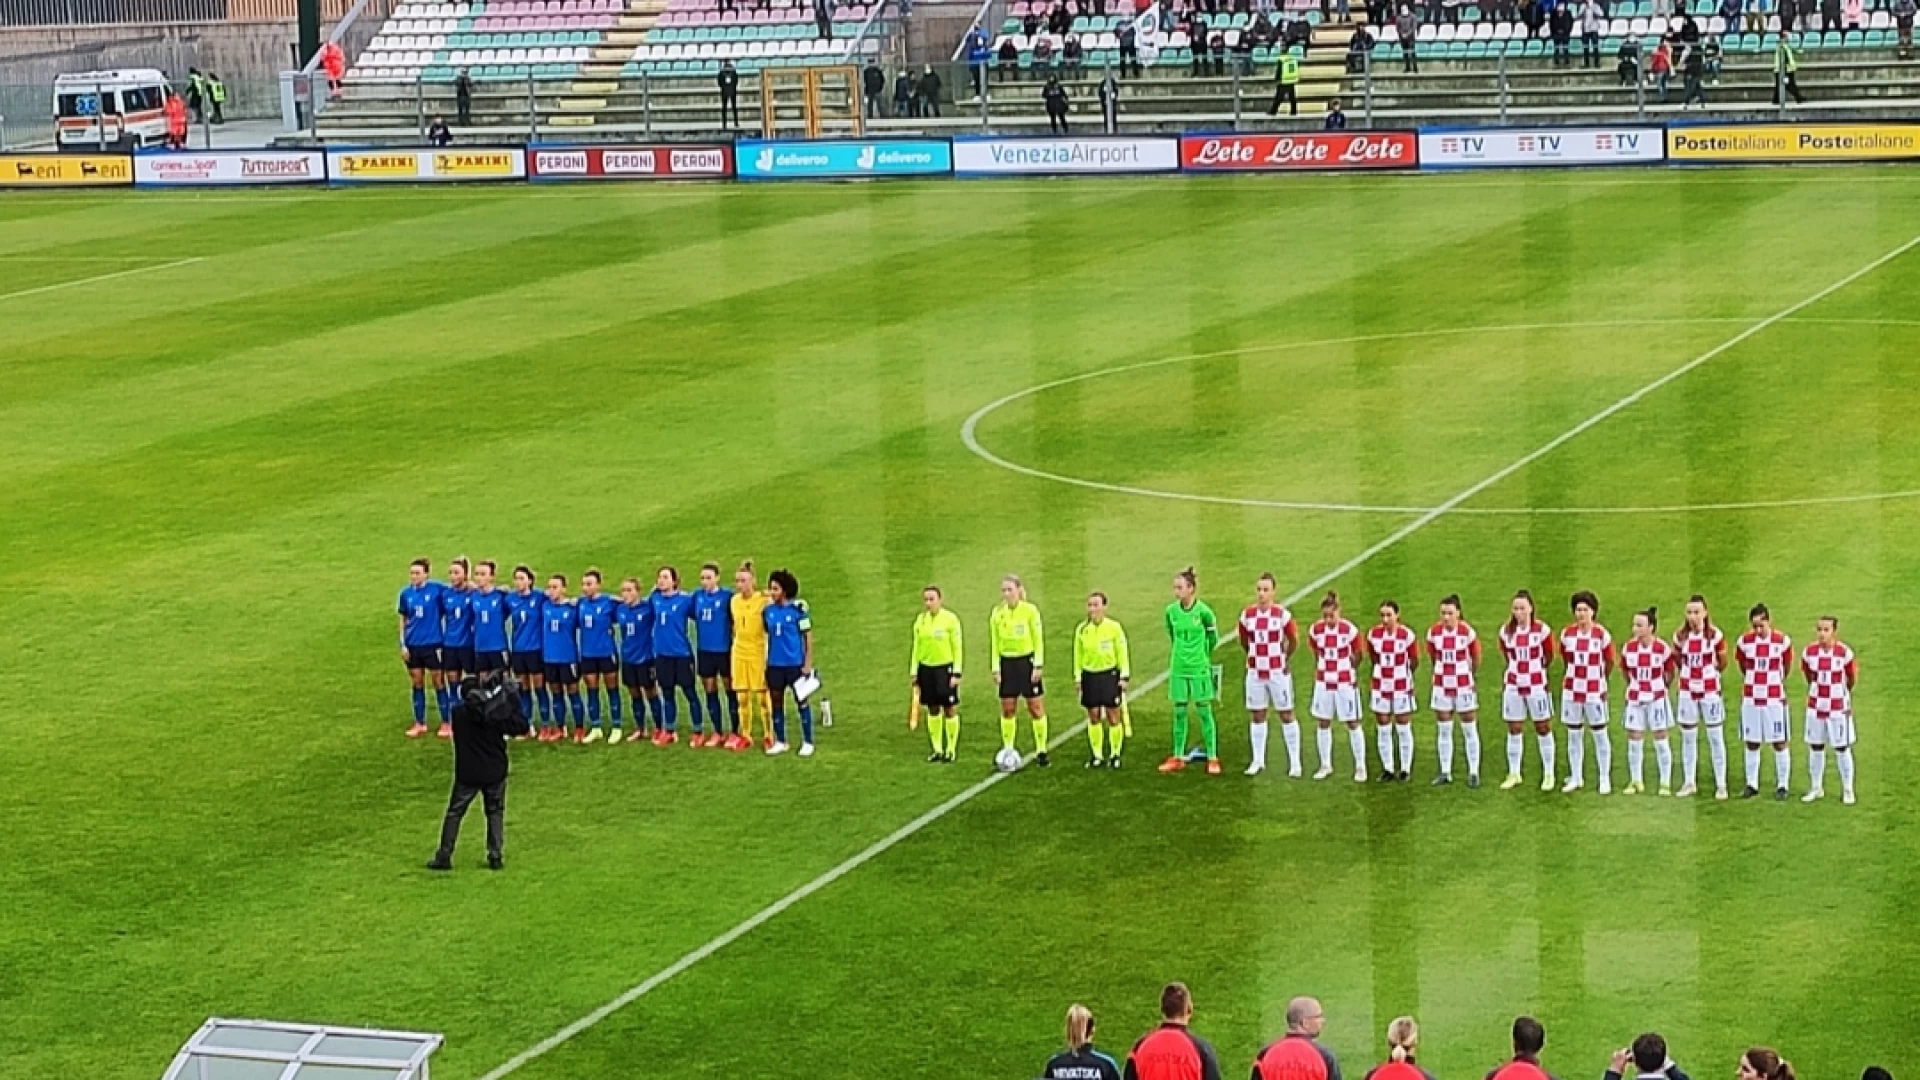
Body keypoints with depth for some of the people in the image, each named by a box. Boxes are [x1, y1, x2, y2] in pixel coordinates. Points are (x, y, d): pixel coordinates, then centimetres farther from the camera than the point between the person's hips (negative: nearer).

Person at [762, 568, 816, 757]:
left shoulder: (798, 609, -9)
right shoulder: (768, 610, 3)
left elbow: (808, 637, -5)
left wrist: (808, 663, -8)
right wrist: (764, 663, 13)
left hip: (795, 664, -4)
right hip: (775, 664, 4)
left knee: (801, 702, 3)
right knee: (776, 702, 9)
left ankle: (807, 742, 11)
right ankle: (780, 742, 20)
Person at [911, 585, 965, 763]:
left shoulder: (950, 619, -7)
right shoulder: (920, 620, 7)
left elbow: (958, 647, -6)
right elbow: (916, 648, 13)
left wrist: (956, 673, -11)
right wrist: (915, 674, 10)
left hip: (945, 668, -4)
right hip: (927, 668, 4)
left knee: (950, 709, 0)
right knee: (933, 710, 9)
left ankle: (951, 750, 7)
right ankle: (937, 750, 17)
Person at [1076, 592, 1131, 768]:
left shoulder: (1114, 628, -6)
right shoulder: (1081, 629, 2)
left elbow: (1122, 654, -2)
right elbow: (1078, 655, 10)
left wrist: (1124, 677, -5)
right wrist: (1077, 678, 8)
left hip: (1110, 674, -3)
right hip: (1089, 675, 3)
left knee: (1113, 716, -1)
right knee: (1093, 717, 7)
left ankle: (1115, 754, 10)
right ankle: (1097, 755, 15)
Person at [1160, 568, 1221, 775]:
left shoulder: (1203, 611, -11)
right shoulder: (1171, 611, 1)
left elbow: (1213, 639, 3)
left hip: (1199, 670, -4)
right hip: (1178, 669, 4)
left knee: (1204, 712, 1)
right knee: (1179, 712, 8)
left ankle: (1212, 758, 6)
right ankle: (1178, 758, 16)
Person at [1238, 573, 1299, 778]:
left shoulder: (1282, 614, -8)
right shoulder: (1247, 615, 2)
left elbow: (1294, 640, 4)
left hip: (1278, 673, -3)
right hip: (1255, 673, 3)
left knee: (1286, 715, 0)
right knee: (1256, 716, 7)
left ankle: (1295, 763, 4)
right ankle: (1258, 761, 16)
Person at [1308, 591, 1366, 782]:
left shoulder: (1350, 630, -13)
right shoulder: (1315, 630, -4)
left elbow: (1357, 655, 0)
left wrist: (1351, 672, 8)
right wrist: (1319, 670, 7)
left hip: (1345, 684, -4)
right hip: (1323, 683, 4)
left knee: (1352, 724, 1)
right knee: (1323, 724, 8)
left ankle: (1360, 767, 10)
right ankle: (1325, 766, 20)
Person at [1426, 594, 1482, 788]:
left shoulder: (1467, 632, -11)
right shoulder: (1433, 632, -4)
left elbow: (1476, 659, 3)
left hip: (1464, 686, -3)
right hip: (1441, 686, 3)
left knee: (1470, 730, 2)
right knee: (1443, 730, 7)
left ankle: (1473, 773, 7)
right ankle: (1445, 773, 15)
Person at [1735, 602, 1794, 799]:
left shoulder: (1782, 641, -7)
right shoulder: (1744, 642, -1)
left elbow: (1787, 666, 8)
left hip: (1775, 700, -2)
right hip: (1750, 699, 2)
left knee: (1779, 743, 1)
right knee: (1751, 744, 7)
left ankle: (1782, 785, 7)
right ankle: (1751, 784, 16)